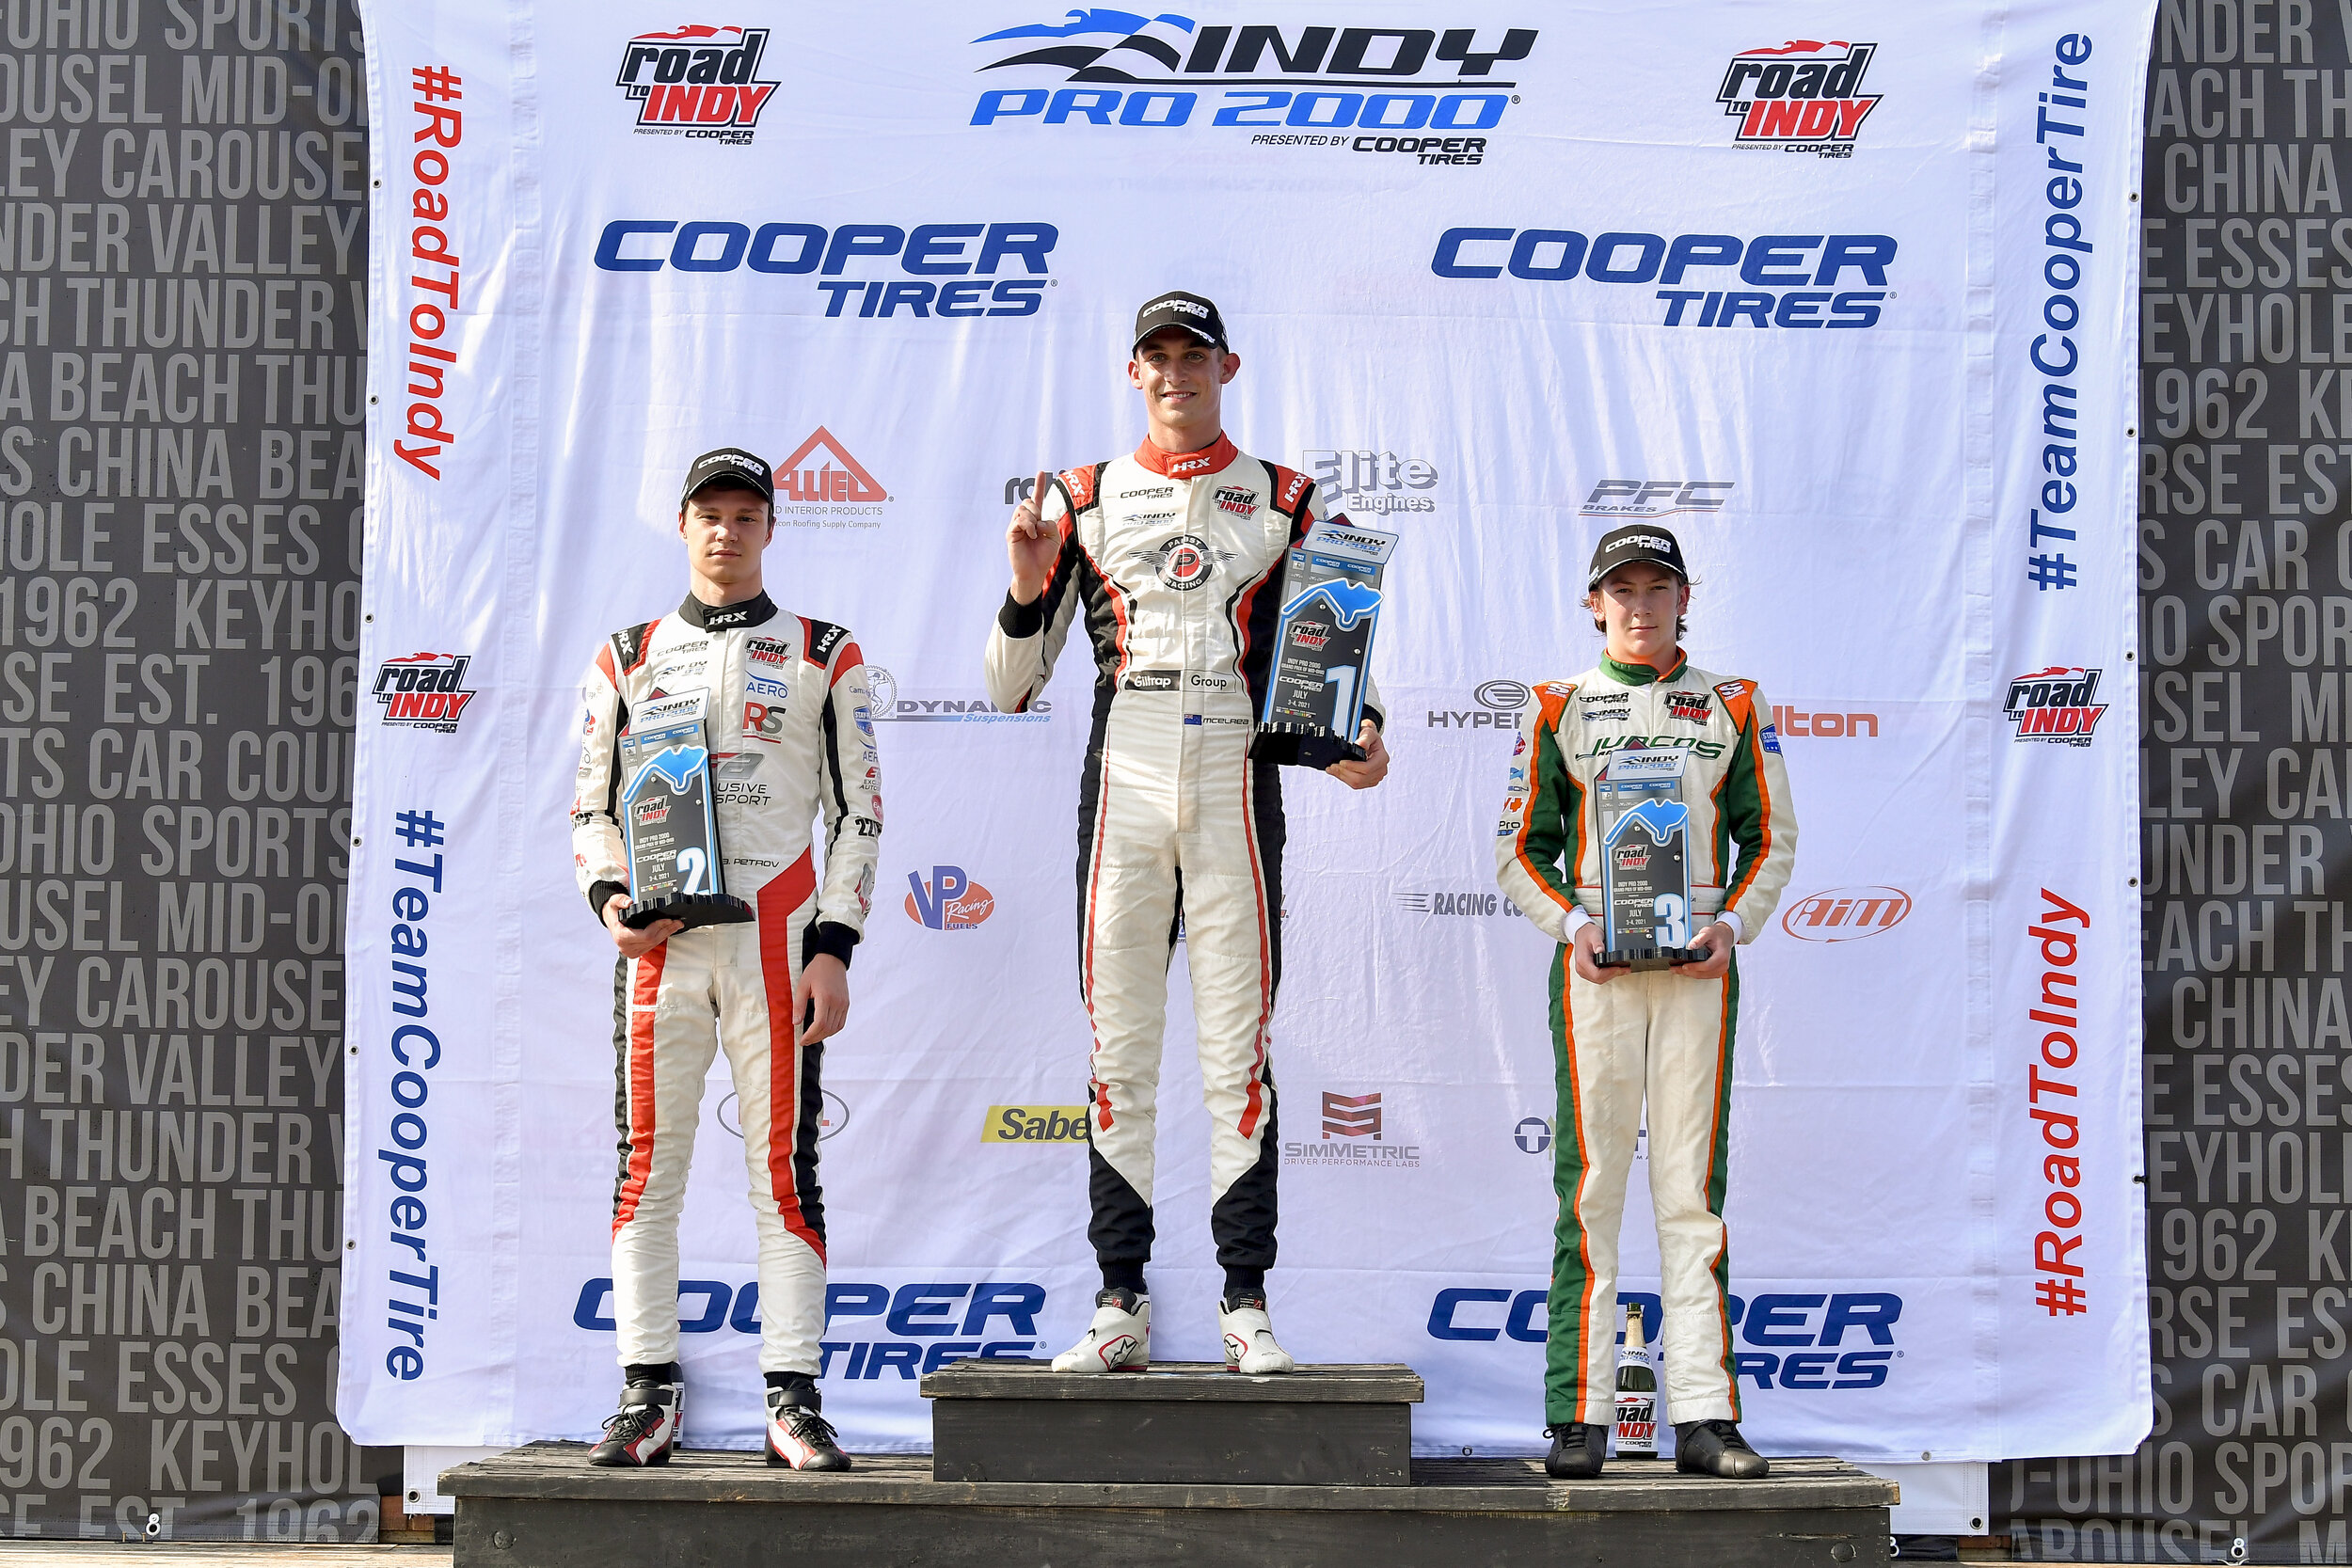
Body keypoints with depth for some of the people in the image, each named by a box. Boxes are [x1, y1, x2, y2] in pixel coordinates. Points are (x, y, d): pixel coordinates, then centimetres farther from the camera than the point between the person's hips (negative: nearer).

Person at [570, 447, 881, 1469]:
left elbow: (857, 812, 6)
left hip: (777, 943, -2)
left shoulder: (824, 657, 9)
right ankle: (649, 1396, 7)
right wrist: (609, 897, -4)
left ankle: (793, 1400, 0)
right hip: (660, 944, 2)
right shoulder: (627, 660, 15)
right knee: (646, 1166, 0)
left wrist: (834, 949, -3)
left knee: (785, 1165, -3)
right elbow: (593, 807, 16)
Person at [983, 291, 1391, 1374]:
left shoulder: (1284, 503, 11)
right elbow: (1012, 686, 10)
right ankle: (1121, 1304, 7)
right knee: (1119, 1043, 2)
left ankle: (1245, 1303, 3)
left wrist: (1360, 739, -8)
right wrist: (1027, 590, -9)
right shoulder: (1081, 501, 11)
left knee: (1238, 1048, -1)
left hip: (1234, 788, -1)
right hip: (1121, 786, 1)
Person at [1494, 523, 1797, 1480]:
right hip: (1594, 963, -1)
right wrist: (1572, 923, -8)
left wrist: (1733, 924, -4)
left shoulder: (1732, 708, 12)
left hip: (1699, 965, 1)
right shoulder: (1561, 709, 9)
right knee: (1590, 1184, -3)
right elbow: (1519, 847, 8)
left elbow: (1771, 837, 13)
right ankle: (1579, 1416, 0)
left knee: (1694, 1186, 0)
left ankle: (1703, 1415, 1)